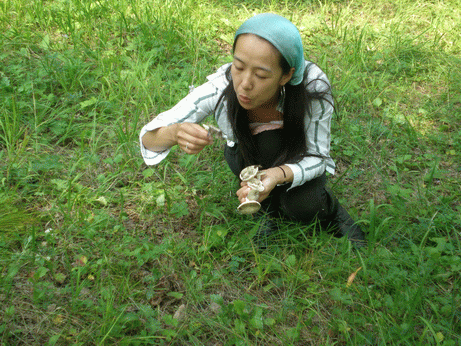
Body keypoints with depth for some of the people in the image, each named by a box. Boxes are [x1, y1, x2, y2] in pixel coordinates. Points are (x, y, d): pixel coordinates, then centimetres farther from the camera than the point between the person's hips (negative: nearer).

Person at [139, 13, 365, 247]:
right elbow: (149, 137, -27)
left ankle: (330, 209, 7)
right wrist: (174, 133, -52)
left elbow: (317, 157, -24)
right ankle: (272, 209, -2)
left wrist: (279, 174, -47)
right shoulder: (220, 88, -32)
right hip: (246, 155, 1)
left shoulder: (313, 87, -35)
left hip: (297, 159, -1)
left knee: (303, 207, -30)